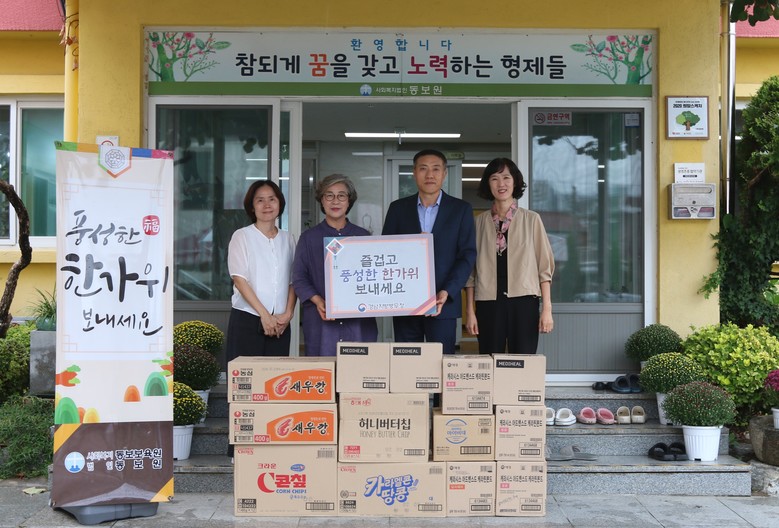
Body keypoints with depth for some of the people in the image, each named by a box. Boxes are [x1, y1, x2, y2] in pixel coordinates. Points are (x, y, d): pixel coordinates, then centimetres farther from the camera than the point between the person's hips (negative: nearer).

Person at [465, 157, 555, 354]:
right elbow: (470, 269, 9)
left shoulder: (531, 219, 5)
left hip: (523, 301, -1)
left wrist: (547, 309, -2)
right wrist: (469, 311, 3)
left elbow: (544, 266, 4)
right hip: (488, 302, 1)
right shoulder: (479, 222, 8)